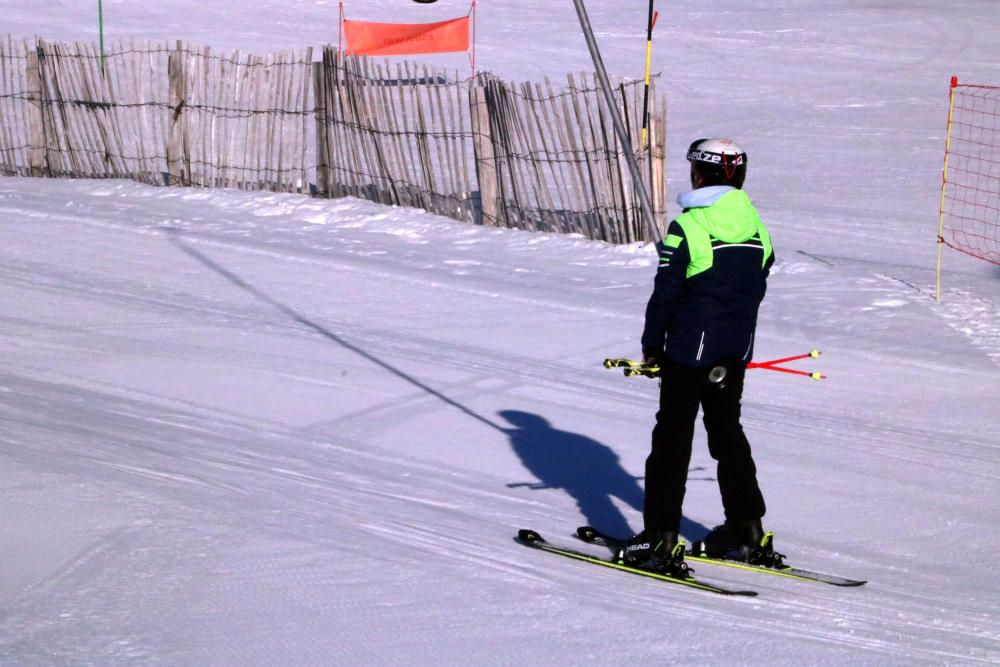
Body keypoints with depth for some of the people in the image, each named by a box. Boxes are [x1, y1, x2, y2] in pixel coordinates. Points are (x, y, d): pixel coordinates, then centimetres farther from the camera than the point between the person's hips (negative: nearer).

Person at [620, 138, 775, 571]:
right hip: (736, 355, 6)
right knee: (727, 430, 19)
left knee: (672, 436, 0)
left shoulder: (687, 227, -15)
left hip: (690, 350, -6)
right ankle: (745, 526, 22)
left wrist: (652, 346, -1)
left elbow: (665, 293, -12)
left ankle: (661, 535, -1)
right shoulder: (756, 229, 5)